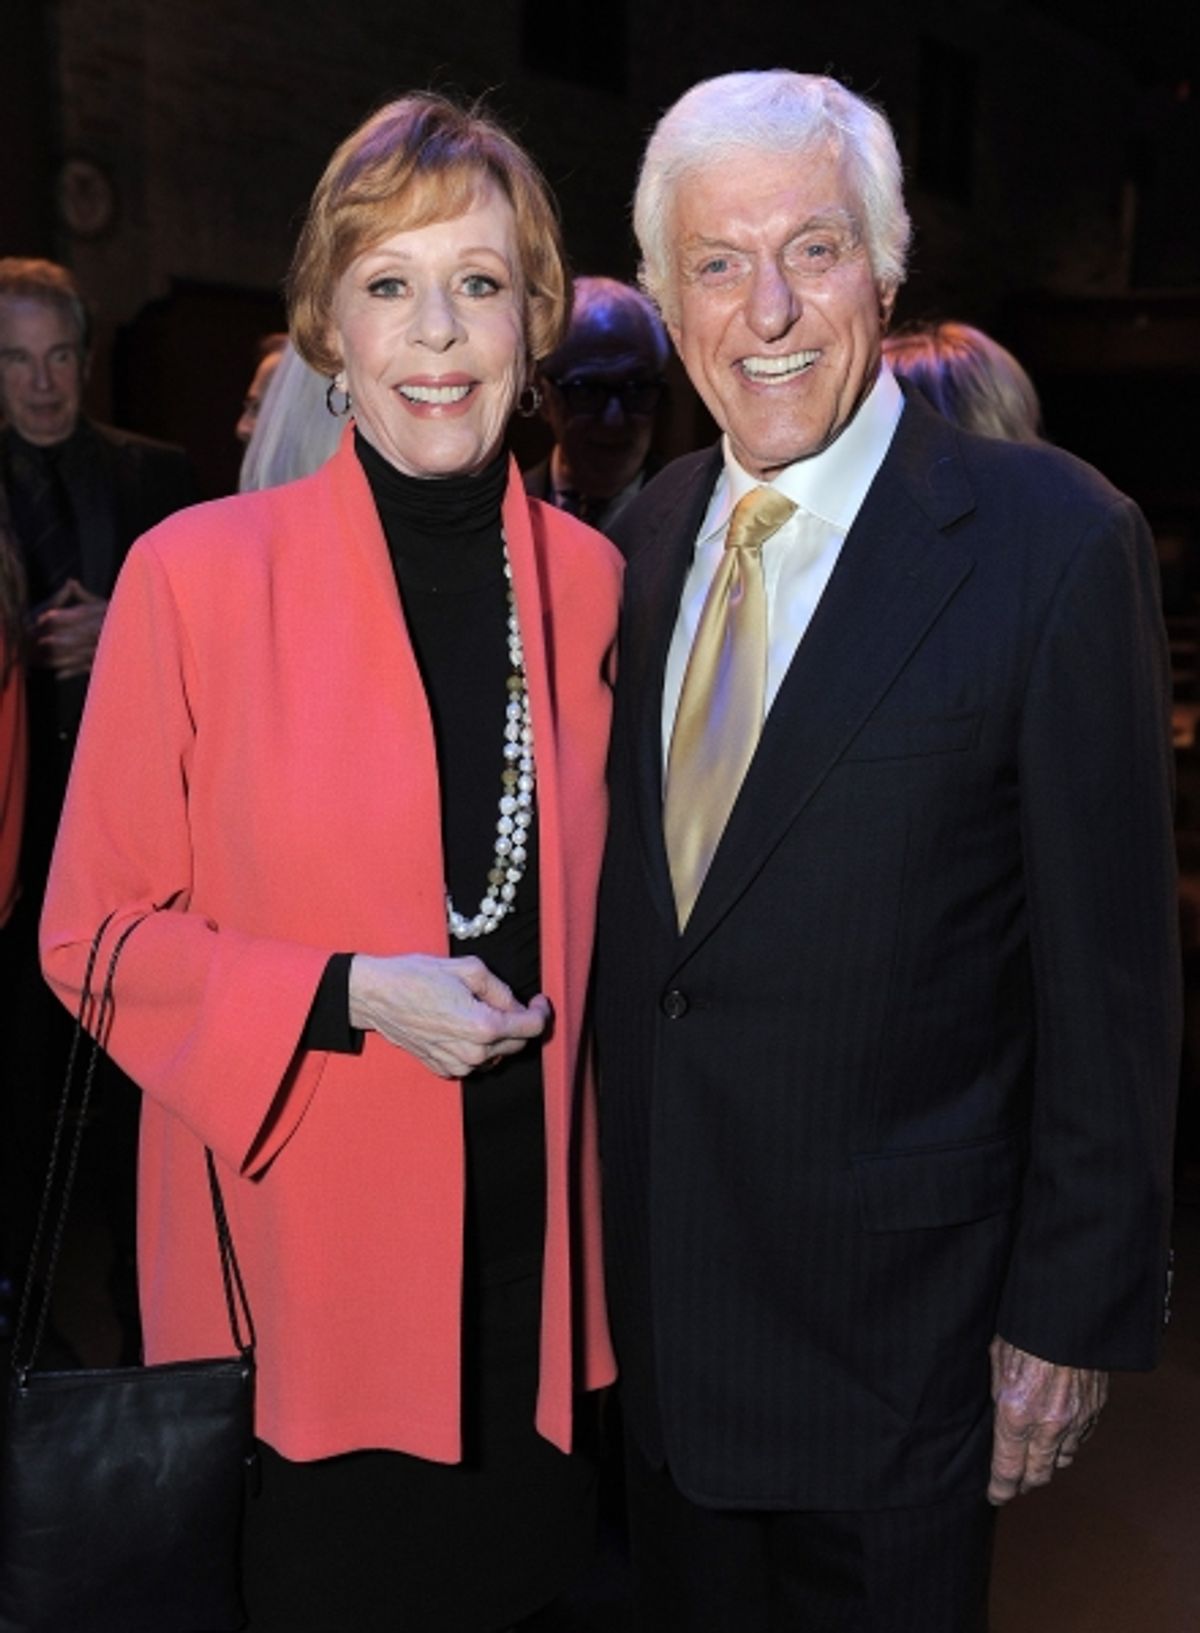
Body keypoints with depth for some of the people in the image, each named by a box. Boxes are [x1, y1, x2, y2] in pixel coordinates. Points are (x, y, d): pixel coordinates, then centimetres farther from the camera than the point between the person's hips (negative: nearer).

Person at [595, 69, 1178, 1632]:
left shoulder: (1053, 542, -15)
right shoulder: (643, 539, 2)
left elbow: (1111, 974, -13)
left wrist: (1075, 1308, -11)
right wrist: (596, 1198, 12)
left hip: (896, 1311, -5)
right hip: (655, 1287, 5)